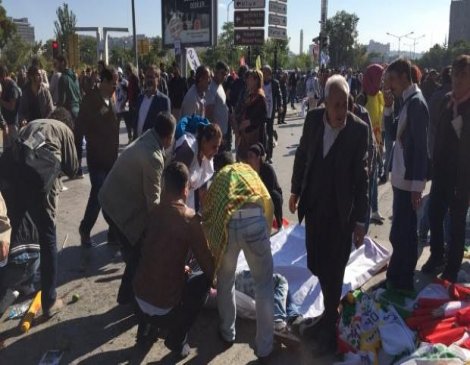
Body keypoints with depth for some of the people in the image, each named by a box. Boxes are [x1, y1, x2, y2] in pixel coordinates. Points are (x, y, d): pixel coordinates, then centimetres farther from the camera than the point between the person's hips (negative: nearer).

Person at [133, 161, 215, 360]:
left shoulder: (156, 211, 3)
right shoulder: (190, 219, -15)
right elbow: (208, 265, -8)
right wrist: (211, 277, 14)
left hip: (139, 294, 6)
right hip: (165, 307, -6)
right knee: (204, 279, 15)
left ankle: (145, 328, 29)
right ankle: (177, 340, 13)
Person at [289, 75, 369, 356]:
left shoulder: (359, 129, -15)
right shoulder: (313, 118, -5)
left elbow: (361, 177, -12)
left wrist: (360, 219, -11)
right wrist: (296, 190, 14)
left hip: (341, 212, -4)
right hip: (314, 206, 4)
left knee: (333, 270, 4)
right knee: (315, 264, 12)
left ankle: (329, 325, 25)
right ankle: (332, 309, 42)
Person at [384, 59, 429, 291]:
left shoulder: (416, 103, -16)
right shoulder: (408, 101, 11)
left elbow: (421, 147, -20)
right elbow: (397, 134, 17)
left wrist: (417, 185, -20)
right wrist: (388, 107, 6)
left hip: (408, 180, -10)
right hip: (401, 178, 10)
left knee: (401, 234, -1)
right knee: (404, 232, 19)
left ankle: (402, 281, 13)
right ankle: (398, 277, 32)